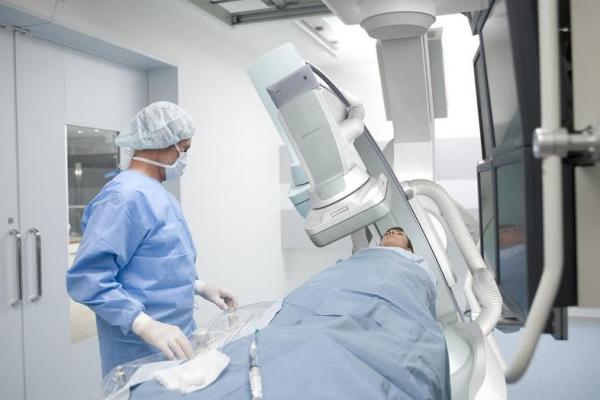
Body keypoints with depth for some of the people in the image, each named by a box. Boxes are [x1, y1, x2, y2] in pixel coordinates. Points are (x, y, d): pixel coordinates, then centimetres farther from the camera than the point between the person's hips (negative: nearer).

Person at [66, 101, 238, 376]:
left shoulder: (158, 194, 11)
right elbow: (87, 278, -26)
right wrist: (146, 325, -32)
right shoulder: (125, 196, -20)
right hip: (142, 349, -9)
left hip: (174, 337, 9)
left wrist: (199, 287, 12)